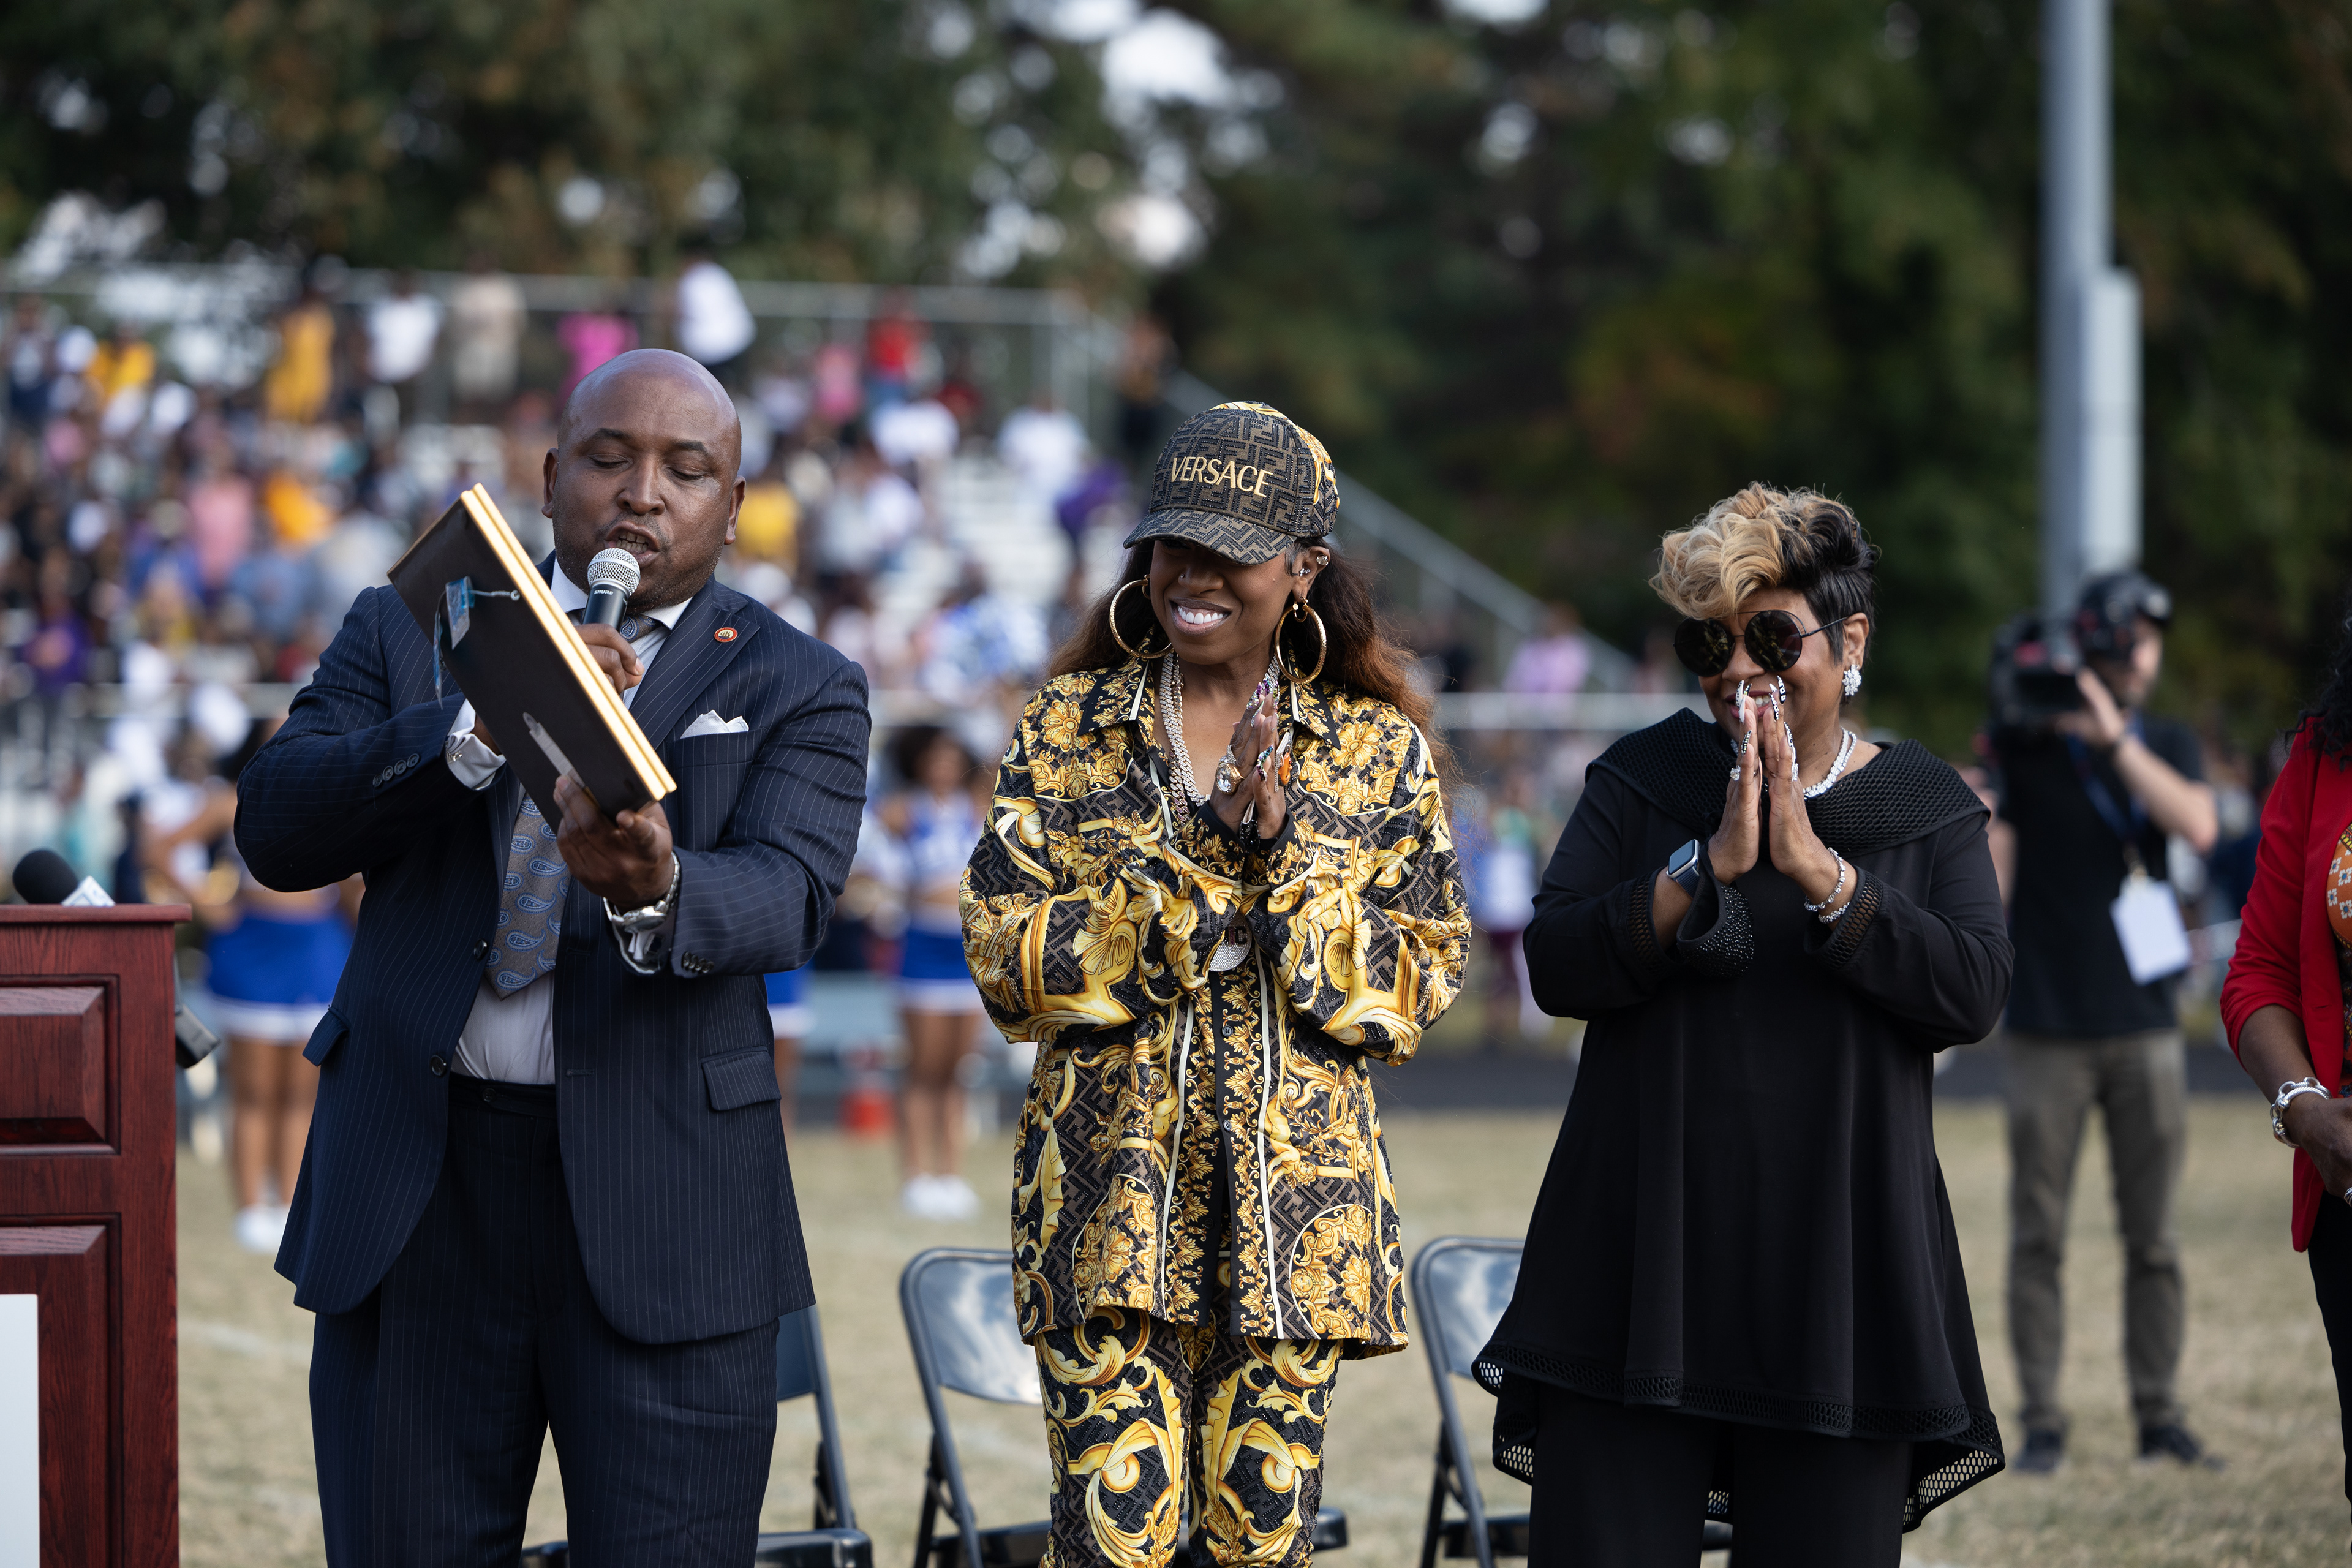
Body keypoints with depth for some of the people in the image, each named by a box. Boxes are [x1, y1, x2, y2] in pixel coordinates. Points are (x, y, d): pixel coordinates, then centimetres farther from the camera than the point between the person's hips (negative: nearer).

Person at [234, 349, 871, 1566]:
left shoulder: (798, 690, 6)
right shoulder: (410, 633, 11)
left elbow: (785, 901, -11)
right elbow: (274, 827, -3)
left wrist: (653, 890, -35)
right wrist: (486, 726, -19)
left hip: (665, 1206, -1)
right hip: (415, 1192, 2)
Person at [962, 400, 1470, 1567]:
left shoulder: (1380, 750, 7)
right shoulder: (1068, 729, 6)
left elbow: (1417, 986, 1)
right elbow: (1007, 958, -2)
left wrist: (1281, 853, -13)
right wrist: (1207, 861, -12)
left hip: (1298, 1194, 1)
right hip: (1109, 1188, -1)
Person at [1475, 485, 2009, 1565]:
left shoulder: (1928, 810, 6)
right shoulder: (1640, 781, 6)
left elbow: (1973, 992, -9)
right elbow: (1557, 967, -6)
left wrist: (1817, 868, -15)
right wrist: (1712, 863, -15)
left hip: (1838, 1269, 0)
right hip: (1640, 1264, 0)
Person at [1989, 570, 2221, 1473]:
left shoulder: (2168, 745, 8)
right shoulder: (2027, 744, 1)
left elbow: (2196, 825, -11)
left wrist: (2114, 736, -18)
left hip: (2145, 1026, 2)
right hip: (2048, 1027, -2)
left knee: (2152, 1237, 5)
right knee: (2038, 1235, -1)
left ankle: (2160, 1416, 11)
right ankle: (2042, 1423, 3)